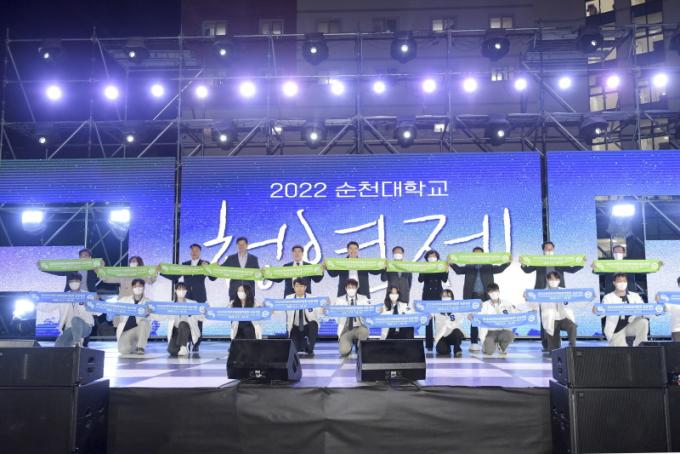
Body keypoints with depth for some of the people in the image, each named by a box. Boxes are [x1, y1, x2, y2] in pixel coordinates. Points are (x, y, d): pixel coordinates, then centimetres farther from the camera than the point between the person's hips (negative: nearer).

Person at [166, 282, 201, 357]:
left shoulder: (192, 303, 2)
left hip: (188, 331, -2)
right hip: (176, 331, 2)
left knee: (182, 324, -35)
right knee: (171, 350, -23)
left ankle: (183, 347, -21)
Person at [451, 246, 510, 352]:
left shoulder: (489, 267, 12)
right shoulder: (469, 267, 12)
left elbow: (499, 269, 0)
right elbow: (459, 270, -1)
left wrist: (507, 262, -18)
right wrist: (452, 263, -19)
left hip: (486, 296, 0)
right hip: (473, 296, 0)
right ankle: (474, 343, 3)